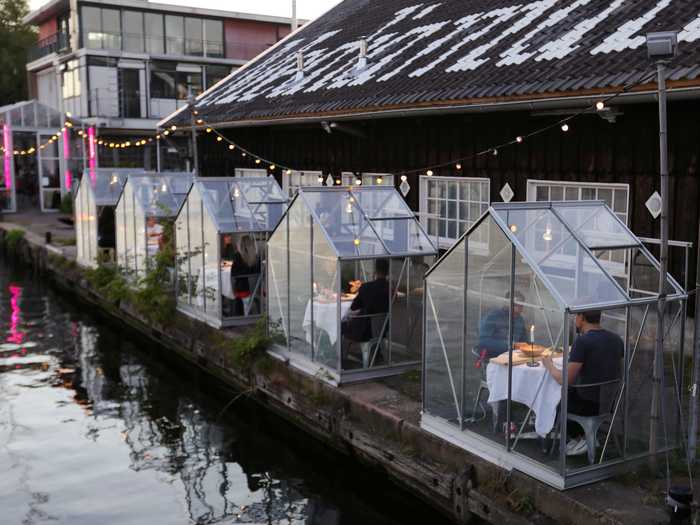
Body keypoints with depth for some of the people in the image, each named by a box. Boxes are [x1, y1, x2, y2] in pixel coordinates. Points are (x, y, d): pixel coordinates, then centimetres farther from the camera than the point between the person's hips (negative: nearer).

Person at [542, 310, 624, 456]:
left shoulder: (582, 341, -20)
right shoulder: (616, 339, 2)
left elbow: (565, 380, -18)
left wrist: (550, 366, 1)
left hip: (590, 404, -7)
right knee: (570, 391, 30)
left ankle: (579, 438, 16)